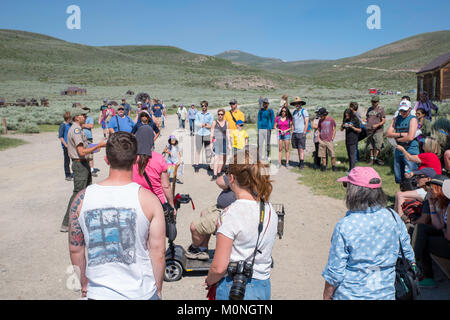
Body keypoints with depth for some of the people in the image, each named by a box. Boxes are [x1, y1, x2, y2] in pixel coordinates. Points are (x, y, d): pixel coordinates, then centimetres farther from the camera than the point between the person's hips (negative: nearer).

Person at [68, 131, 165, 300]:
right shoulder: (148, 199, -15)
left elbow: (75, 249, 3)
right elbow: (158, 253, -10)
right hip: (142, 292, -1)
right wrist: (158, 289, 5)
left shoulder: (82, 198, -7)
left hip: (99, 292, 2)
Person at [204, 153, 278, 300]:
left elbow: (219, 267, -19)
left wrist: (209, 281, 0)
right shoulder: (270, 211, -2)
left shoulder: (231, 214, -21)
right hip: (264, 287, 7)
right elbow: (264, 252, 8)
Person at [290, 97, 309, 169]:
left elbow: (307, 122, -12)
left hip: (301, 133, -6)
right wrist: (293, 131, 10)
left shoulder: (304, 111, -7)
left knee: (301, 149, -8)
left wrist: (304, 132, -15)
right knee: (298, 149, 9)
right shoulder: (294, 112, 14)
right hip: (295, 133, 6)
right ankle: (300, 162, 15)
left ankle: (302, 164, -7)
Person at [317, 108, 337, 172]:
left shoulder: (331, 120, -1)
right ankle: (324, 167, 13)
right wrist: (319, 139, 5)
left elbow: (334, 129, 3)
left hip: (329, 141, -3)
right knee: (323, 155, 4)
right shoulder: (320, 121, 9)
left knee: (332, 155, -3)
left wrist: (332, 139, -3)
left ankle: (333, 167, 7)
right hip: (322, 141, 3)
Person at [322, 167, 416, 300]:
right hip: (385, 293, 4)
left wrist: (326, 296, -1)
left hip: (351, 295, -3)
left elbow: (334, 272, -15)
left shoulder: (344, 226, -22)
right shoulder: (393, 218, -10)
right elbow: (408, 255, 4)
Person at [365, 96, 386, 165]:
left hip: (378, 131, -5)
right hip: (369, 130, 5)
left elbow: (383, 121, -4)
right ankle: (371, 159, 16)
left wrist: (377, 125, -21)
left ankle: (375, 158, 5)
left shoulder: (381, 109, 0)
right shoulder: (369, 109, 15)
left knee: (377, 146, -6)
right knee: (370, 146, 7)